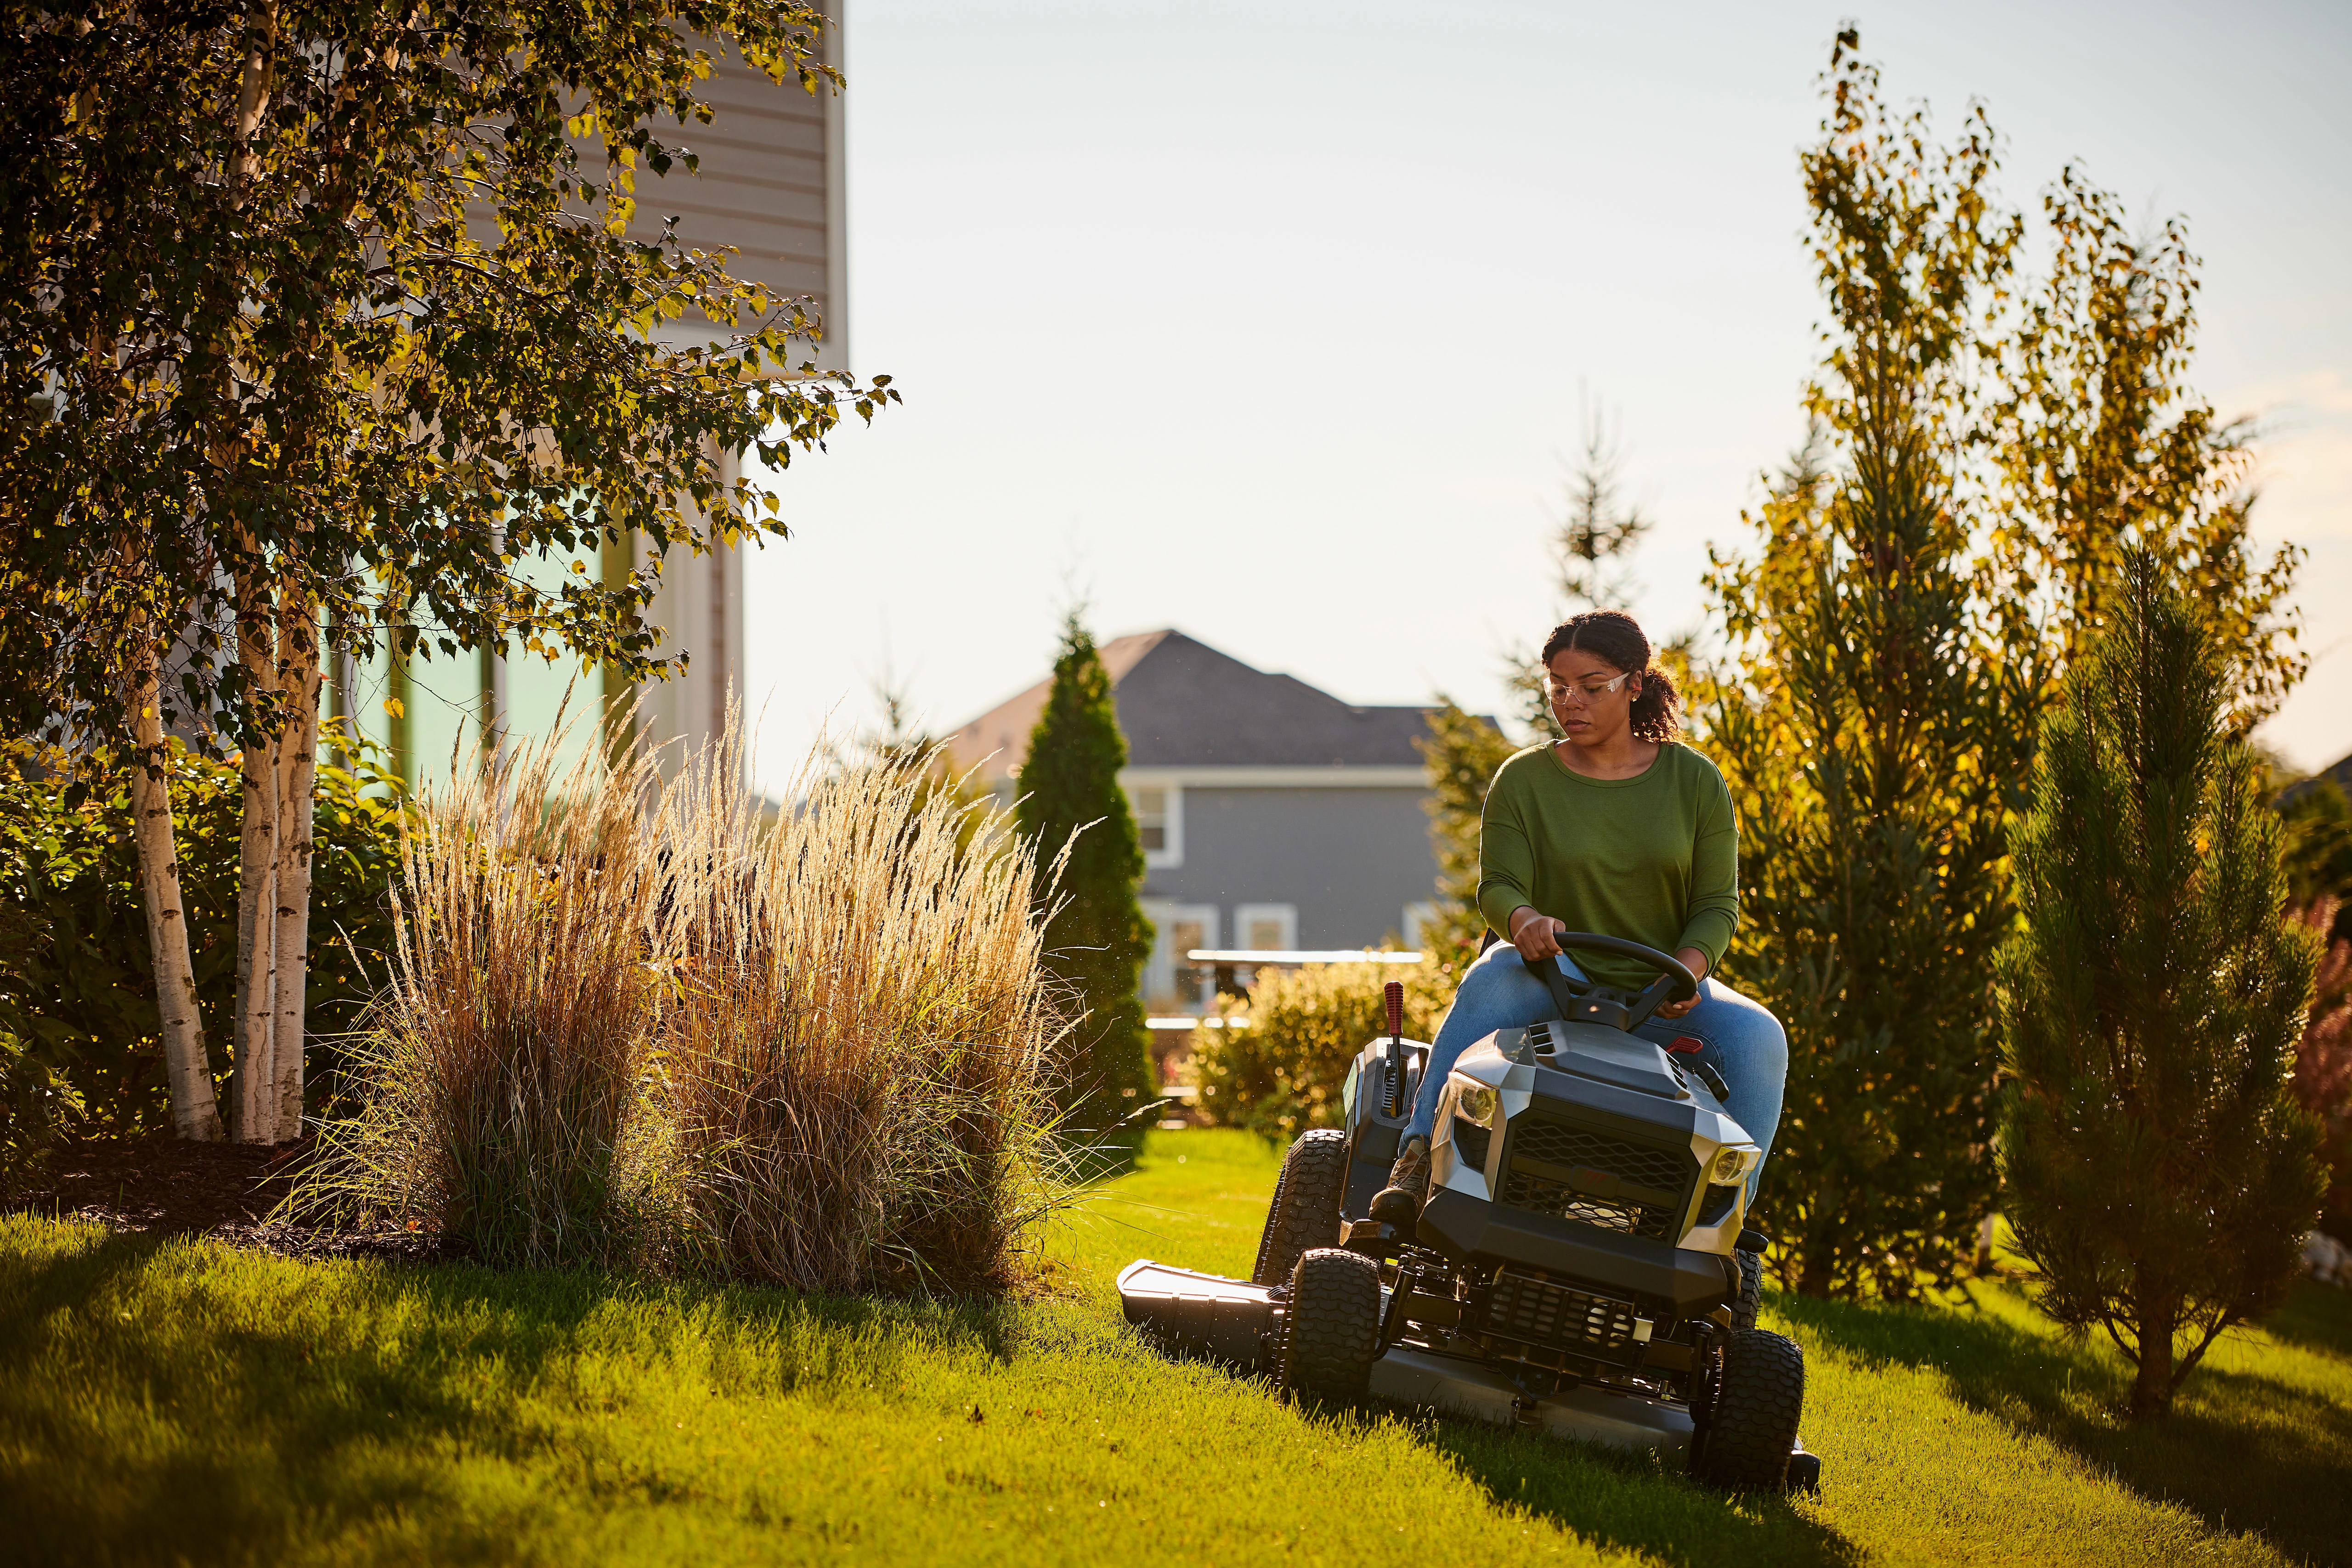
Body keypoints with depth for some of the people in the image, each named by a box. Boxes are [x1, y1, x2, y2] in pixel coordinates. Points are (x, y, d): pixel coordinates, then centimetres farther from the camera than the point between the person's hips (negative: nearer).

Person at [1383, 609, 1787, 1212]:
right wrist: (1524, 920, -30)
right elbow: (1498, 888, -5)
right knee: (1493, 979, -35)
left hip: (1661, 995, 1)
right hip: (1556, 977, -1)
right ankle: (1420, 1157, -38)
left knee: (1758, 1038, -27)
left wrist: (1687, 970, -19)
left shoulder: (1695, 782, 4)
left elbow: (1718, 904, 2)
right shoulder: (1523, 780, 2)